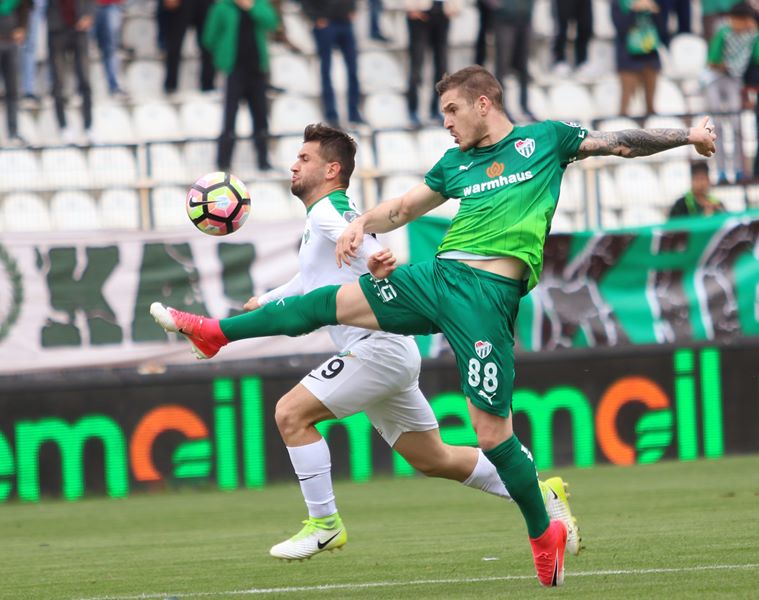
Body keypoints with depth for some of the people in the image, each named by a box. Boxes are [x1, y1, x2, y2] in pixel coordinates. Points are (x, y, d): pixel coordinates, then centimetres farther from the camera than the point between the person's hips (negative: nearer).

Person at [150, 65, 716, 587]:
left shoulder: (545, 138, 10)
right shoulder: (456, 163, 22)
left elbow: (622, 142, 15)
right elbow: (403, 207, 28)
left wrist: (688, 135, 7)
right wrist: (364, 222, 9)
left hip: (491, 292, -5)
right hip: (438, 275, 5)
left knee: (492, 431, -9)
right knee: (331, 301, 5)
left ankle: (544, 533, 10)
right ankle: (214, 332, 17)